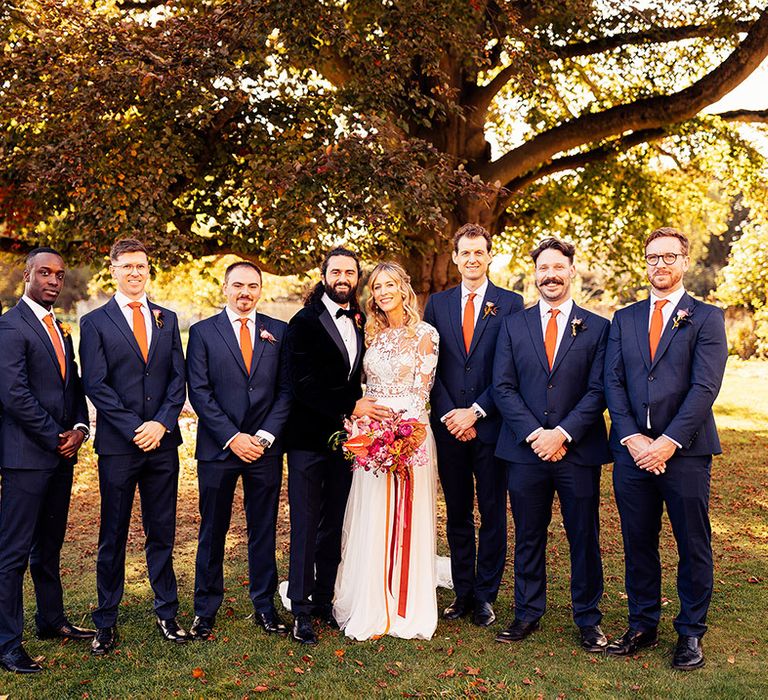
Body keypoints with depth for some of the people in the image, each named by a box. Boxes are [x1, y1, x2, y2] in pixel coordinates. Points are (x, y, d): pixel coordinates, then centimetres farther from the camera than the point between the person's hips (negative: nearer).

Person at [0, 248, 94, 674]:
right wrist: (56, 438, -12)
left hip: (61, 454, 8)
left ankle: (51, 621, 30)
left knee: (49, 546, 18)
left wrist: (79, 428, 0)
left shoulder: (60, 330, 17)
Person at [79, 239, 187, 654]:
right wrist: (135, 429, -13)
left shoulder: (167, 319, 11)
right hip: (117, 445, -2)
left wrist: (162, 423, -9)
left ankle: (167, 613, 23)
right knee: (113, 537, 7)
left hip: (162, 442, 3)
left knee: (162, 532, 11)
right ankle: (106, 622, 20)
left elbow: (178, 378, 6)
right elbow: (96, 385, -6)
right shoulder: (95, 322, 1)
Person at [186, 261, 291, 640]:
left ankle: (265, 605, 23)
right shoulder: (202, 332, 1)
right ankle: (206, 608, 21)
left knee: (264, 530, 10)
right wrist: (232, 438, -12)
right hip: (218, 449, -1)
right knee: (212, 531, 8)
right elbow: (199, 392, -5)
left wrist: (266, 435, -9)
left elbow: (286, 389, 3)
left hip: (265, 447, 2)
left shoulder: (278, 332, 6)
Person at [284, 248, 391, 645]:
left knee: (334, 524, 12)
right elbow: (303, 384, -15)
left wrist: (361, 408, -2)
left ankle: (324, 599, 24)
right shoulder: (305, 322, -7)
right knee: (306, 526, 1)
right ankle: (301, 610, 11)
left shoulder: (360, 323, 11)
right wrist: (351, 407, -17)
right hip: (309, 437, -5)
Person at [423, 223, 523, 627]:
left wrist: (476, 411, -11)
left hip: (491, 424, -2)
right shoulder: (438, 303, 9)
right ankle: (462, 591, 23)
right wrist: (448, 414, -6)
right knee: (457, 514, 11)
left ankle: (485, 595, 18)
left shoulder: (510, 303, 1)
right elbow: (429, 366, 6)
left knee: (492, 514, 6)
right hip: (449, 425, 3)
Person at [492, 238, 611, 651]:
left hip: (578, 451, -1)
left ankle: (587, 619, 23)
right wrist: (534, 434, -11)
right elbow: (503, 387, 1)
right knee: (528, 538, 11)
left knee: (584, 539, 8)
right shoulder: (513, 325, 8)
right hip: (525, 449, 1)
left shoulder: (596, 327, 4)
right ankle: (527, 614, 25)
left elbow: (598, 391, -3)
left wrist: (563, 433, -14)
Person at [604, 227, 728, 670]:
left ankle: (690, 633, 22)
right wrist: (631, 438, -8)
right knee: (638, 545, 11)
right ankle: (643, 626, 26)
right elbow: (613, 383, 5)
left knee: (694, 547, 6)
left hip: (685, 451, -3)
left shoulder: (706, 318, 1)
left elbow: (705, 388, -9)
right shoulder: (624, 319, 12)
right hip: (632, 450, 3)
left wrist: (668, 442, -16)